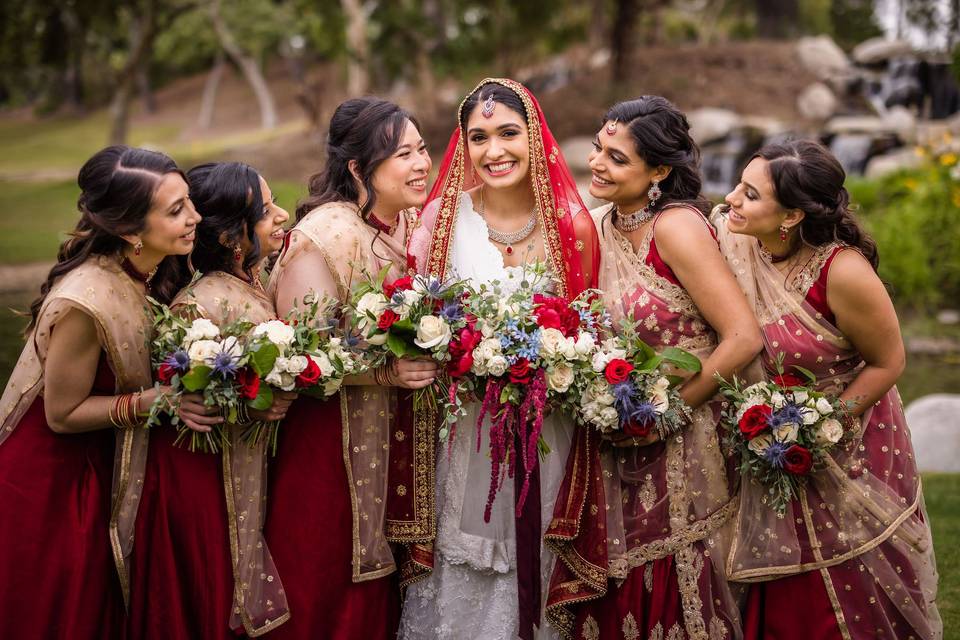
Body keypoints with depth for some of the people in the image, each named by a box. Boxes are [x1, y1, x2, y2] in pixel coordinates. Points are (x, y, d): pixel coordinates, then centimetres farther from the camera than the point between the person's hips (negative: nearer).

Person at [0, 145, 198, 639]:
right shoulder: (86, 302, -32)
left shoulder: (152, 273, -8)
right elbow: (62, 414, -21)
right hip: (48, 480, -7)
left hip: (99, 464, 7)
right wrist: (155, 400, -29)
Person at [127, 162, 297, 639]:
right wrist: (249, 409, -21)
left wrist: (278, 398, 1)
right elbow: (174, 401, -18)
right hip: (201, 473, -8)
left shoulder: (257, 286, 3)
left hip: (249, 471, 8)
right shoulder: (199, 305, -21)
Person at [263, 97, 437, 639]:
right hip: (334, 439, -6)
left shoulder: (419, 226, 5)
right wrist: (385, 372, -28)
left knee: (383, 592, 13)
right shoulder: (324, 236, -17)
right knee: (331, 589, 3)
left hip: (400, 442, 7)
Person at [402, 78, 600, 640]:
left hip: (544, 438, 1)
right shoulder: (443, 218, -4)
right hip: (461, 430, 0)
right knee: (461, 579, 7)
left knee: (534, 568, 10)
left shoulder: (572, 226, -2)